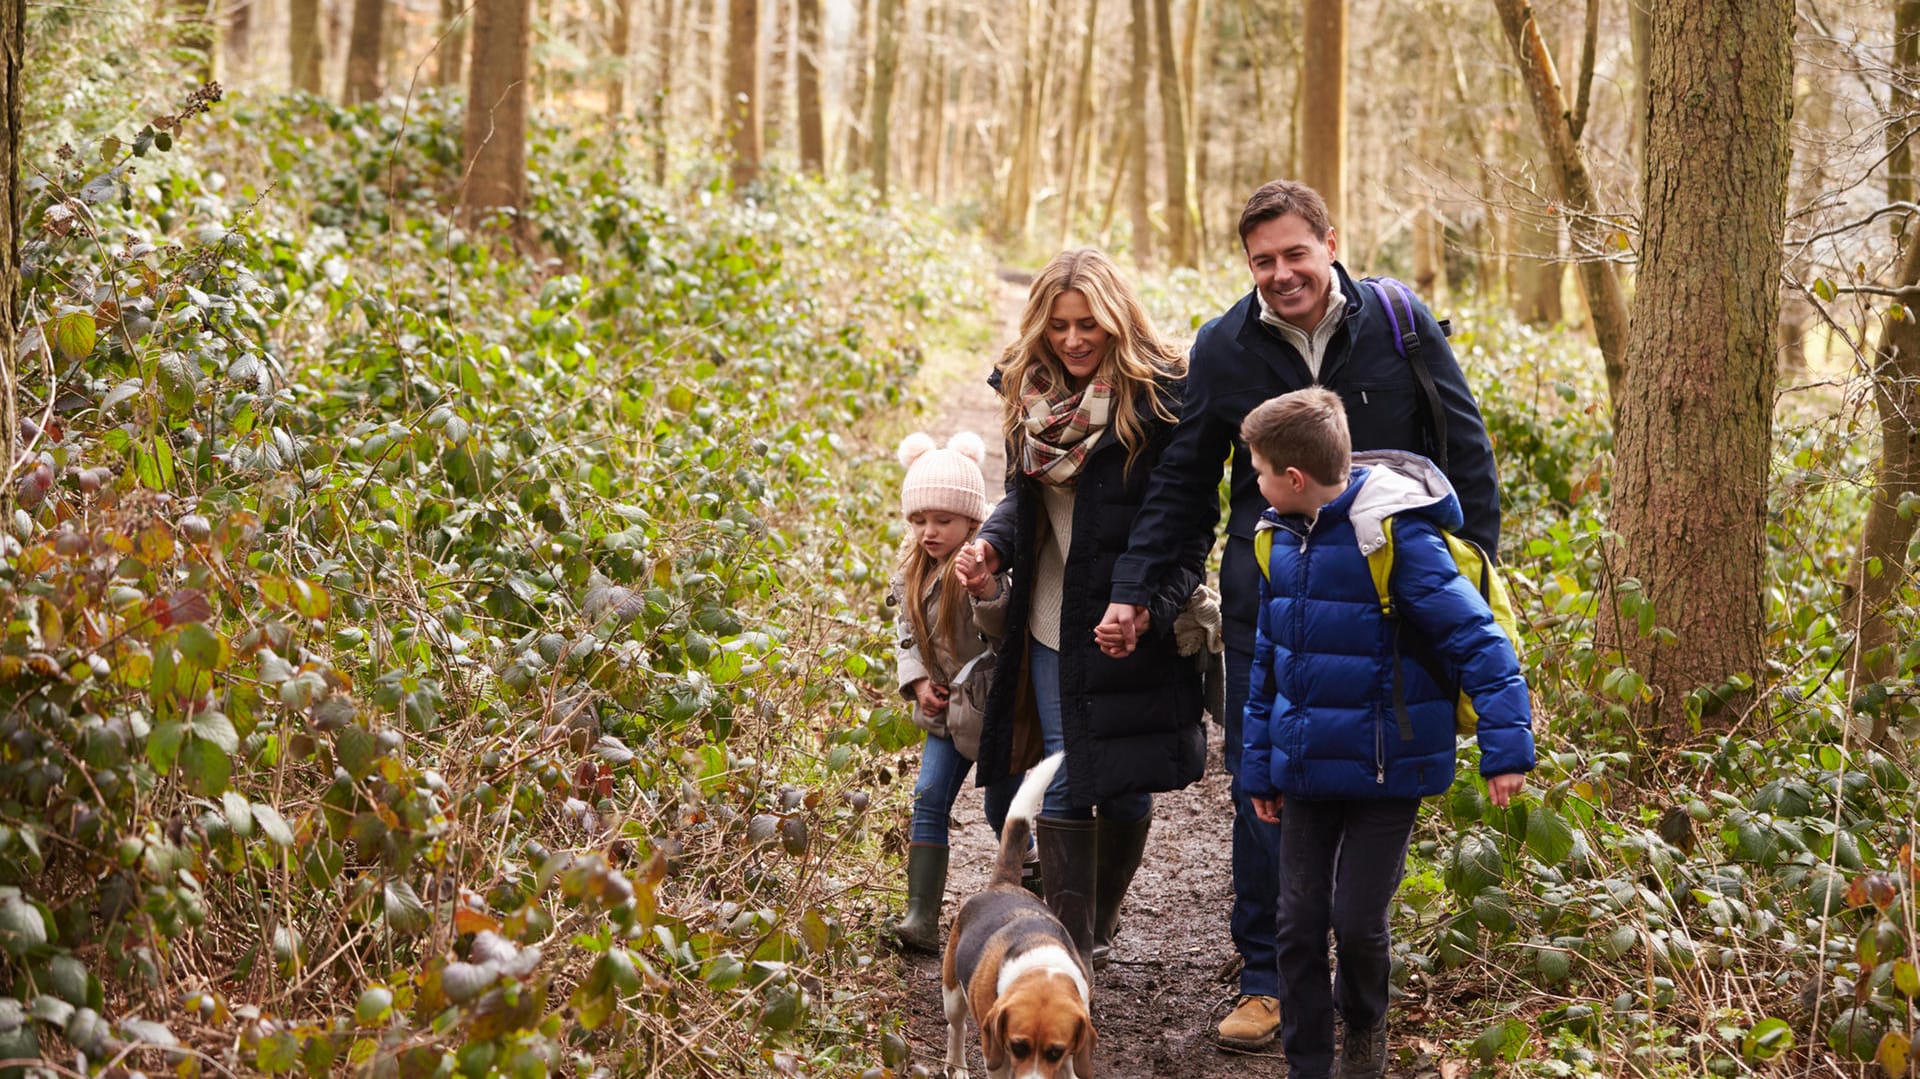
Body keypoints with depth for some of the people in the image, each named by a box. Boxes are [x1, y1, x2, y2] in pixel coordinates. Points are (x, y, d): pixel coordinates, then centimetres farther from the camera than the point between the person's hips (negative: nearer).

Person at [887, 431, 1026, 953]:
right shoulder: (915, 568, 3)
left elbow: (1009, 632, -30)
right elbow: (908, 634, 12)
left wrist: (986, 596, -49)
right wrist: (917, 680, -4)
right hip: (946, 707, 6)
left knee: (1003, 811, 7)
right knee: (929, 801, -4)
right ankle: (921, 918, -6)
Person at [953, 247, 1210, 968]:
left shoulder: (1162, 395, -13)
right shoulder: (1031, 391, 4)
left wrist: (1156, 605, -24)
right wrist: (992, 544, -5)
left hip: (1134, 629, -4)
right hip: (1052, 625, 4)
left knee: (1126, 787, 8)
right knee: (1063, 786, 1)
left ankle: (1101, 926, 30)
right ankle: (1071, 944, 7)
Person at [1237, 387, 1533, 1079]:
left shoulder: (1395, 535, -19)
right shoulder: (1281, 538, 3)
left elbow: (1475, 638, -19)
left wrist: (1505, 748, -23)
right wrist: (1259, 766, 15)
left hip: (1385, 770, -6)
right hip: (1306, 765, 6)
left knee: (1357, 920, 1)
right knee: (1299, 921, 7)